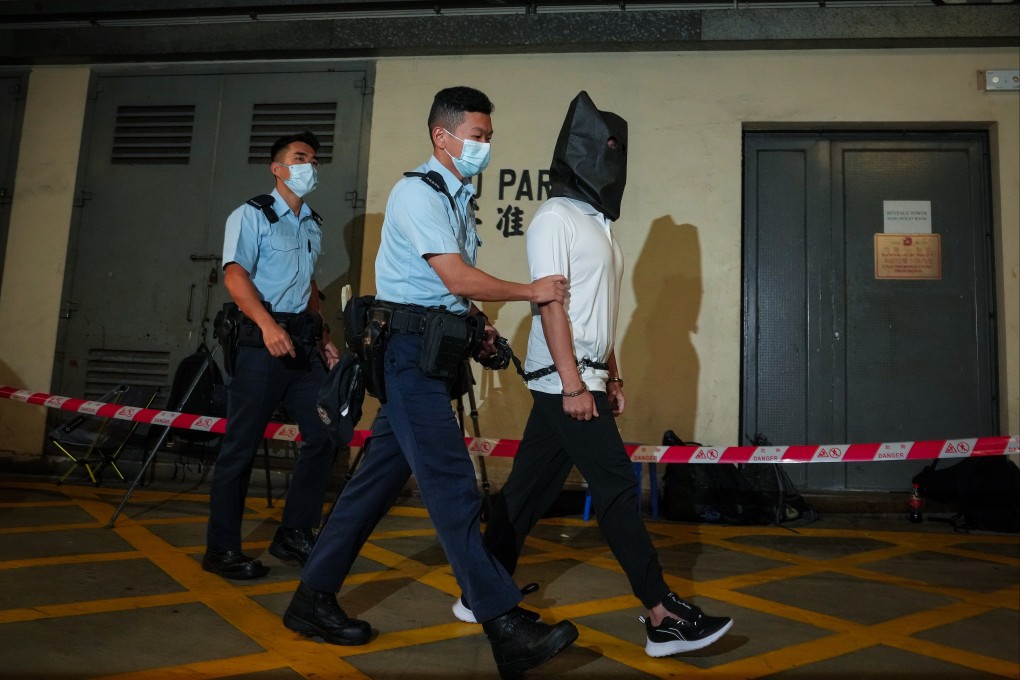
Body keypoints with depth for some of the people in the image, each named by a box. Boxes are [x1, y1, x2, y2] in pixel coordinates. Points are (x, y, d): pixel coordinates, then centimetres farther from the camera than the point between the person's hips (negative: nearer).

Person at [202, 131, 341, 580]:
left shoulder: (313, 225, 19)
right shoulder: (252, 215, -2)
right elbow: (235, 275, -14)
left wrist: (323, 336, 17)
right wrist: (268, 324, -28)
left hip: (302, 341, 7)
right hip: (260, 341, -7)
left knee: (324, 435, 2)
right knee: (241, 444, -2)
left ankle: (294, 535, 16)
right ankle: (221, 549, 10)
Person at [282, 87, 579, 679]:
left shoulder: (459, 198, 19)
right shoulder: (418, 192, -10)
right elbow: (457, 278, -18)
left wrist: (478, 322, 6)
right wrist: (531, 291, -9)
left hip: (434, 352, 9)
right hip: (412, 347, -9)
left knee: (383, 474, 11)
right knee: (452, 485, -9)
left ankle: (314, 598, 23)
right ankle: (506, 627, -4)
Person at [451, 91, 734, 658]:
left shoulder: (597, 222, 20)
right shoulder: (557, 216, -8)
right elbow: (550, 302, -16)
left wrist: (612, 376, 17)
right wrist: (574, 383, -21)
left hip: (584, 377, 9)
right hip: (564, 380, -9)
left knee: (530, 487, 11)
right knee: (616, 489, -6)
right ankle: (662, 615, 1)